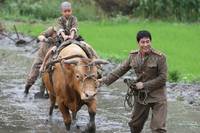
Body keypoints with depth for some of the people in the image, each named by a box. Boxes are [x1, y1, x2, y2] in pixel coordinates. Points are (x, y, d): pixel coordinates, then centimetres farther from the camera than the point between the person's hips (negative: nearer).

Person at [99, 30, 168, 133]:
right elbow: (120, 70, 8)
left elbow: (162, 78, -13)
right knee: (135, 124, 20)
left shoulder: (159, 57, -14)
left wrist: (144, 85, -15)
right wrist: (105, 80, 4)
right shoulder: (133, 57, 1)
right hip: (140, 96, 5)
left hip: (157, 97, -5)